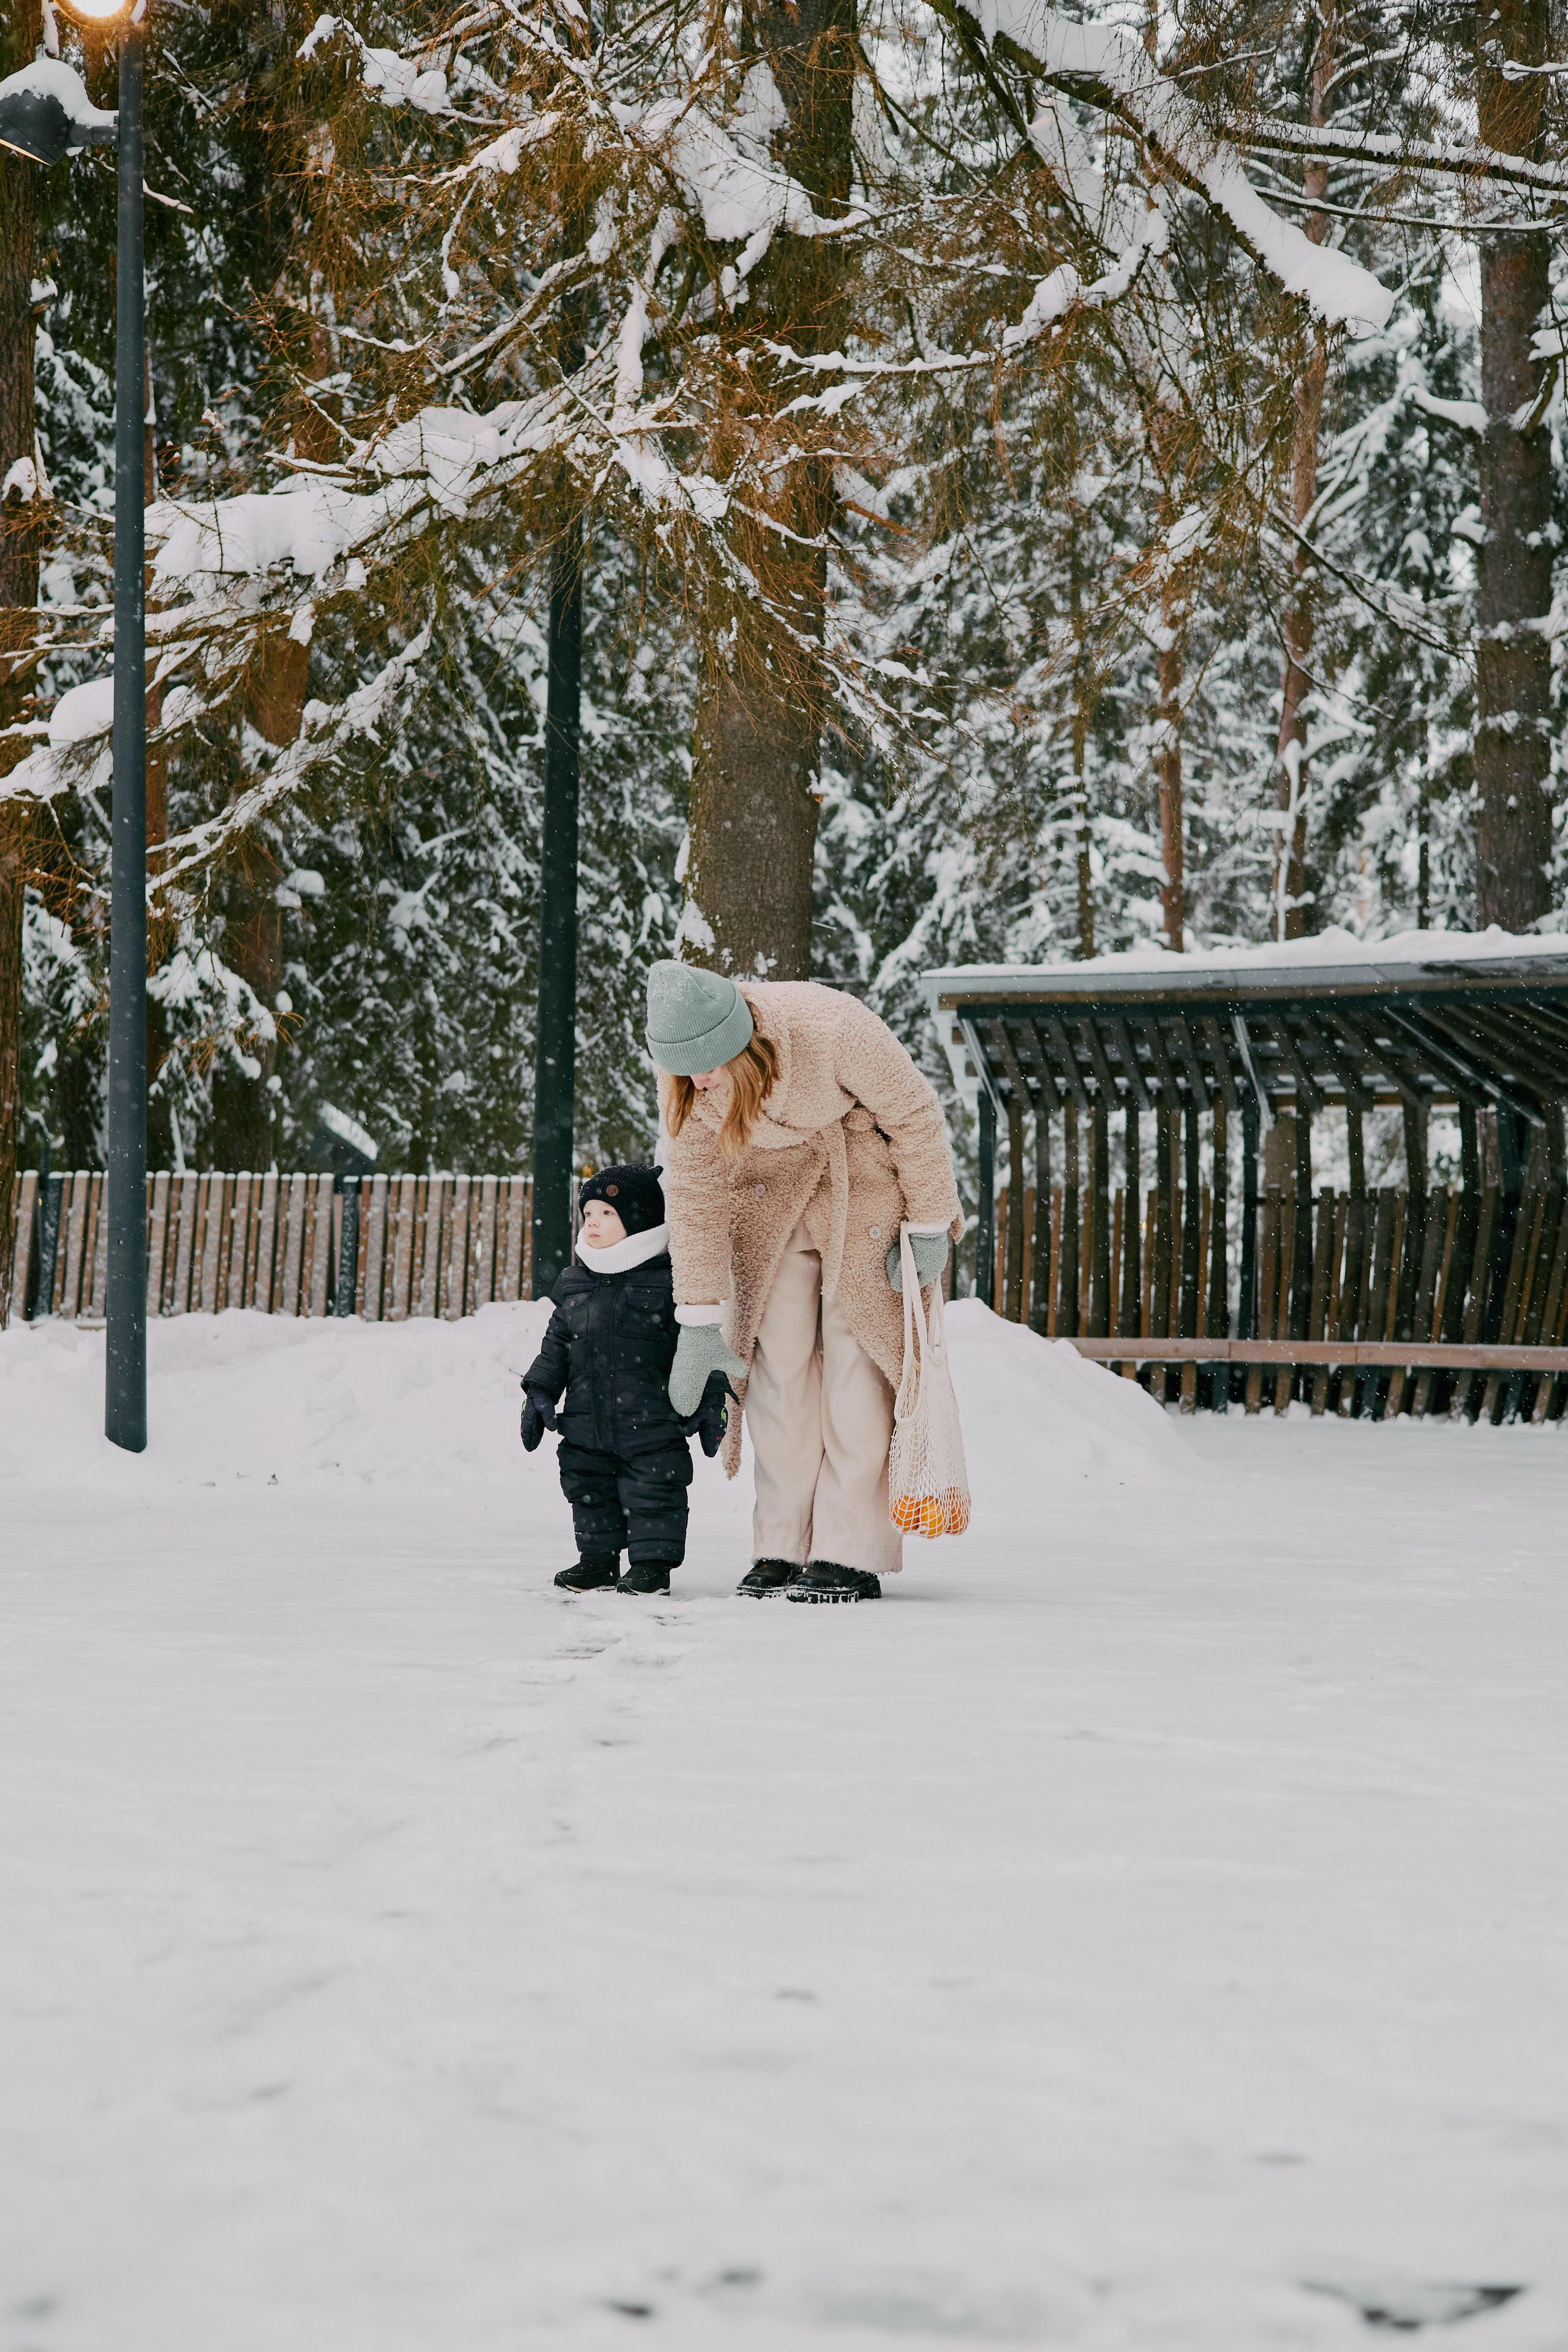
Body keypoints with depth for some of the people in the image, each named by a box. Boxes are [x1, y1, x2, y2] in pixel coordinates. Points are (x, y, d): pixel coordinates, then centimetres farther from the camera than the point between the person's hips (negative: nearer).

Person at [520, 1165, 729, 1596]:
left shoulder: (668, 1283, -7)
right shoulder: (574, 1285, 9)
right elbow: (557, 1345, 17)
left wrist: (709, 1402, -5)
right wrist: (540, 1392, 9)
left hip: (652, 1421, -5)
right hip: (586, 1424, 5)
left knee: (652, 1491, -1)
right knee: (589, 1488, 12)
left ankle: (653, 1561, 10)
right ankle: (599, 1559, 25)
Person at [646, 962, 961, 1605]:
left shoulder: (832, 1028, -34)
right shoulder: (685, 1074, -20)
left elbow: (916, 1113, -19)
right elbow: (697, 1191, -12)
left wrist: (929, 1225, -13)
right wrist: (700, 1321, -12)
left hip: (867, 1173, -4)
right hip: (768, 1182, 4)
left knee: (855, 1354, -11)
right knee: (778, 1356, -5)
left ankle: (852, 1557, -11)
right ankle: (781, 1552, 0)